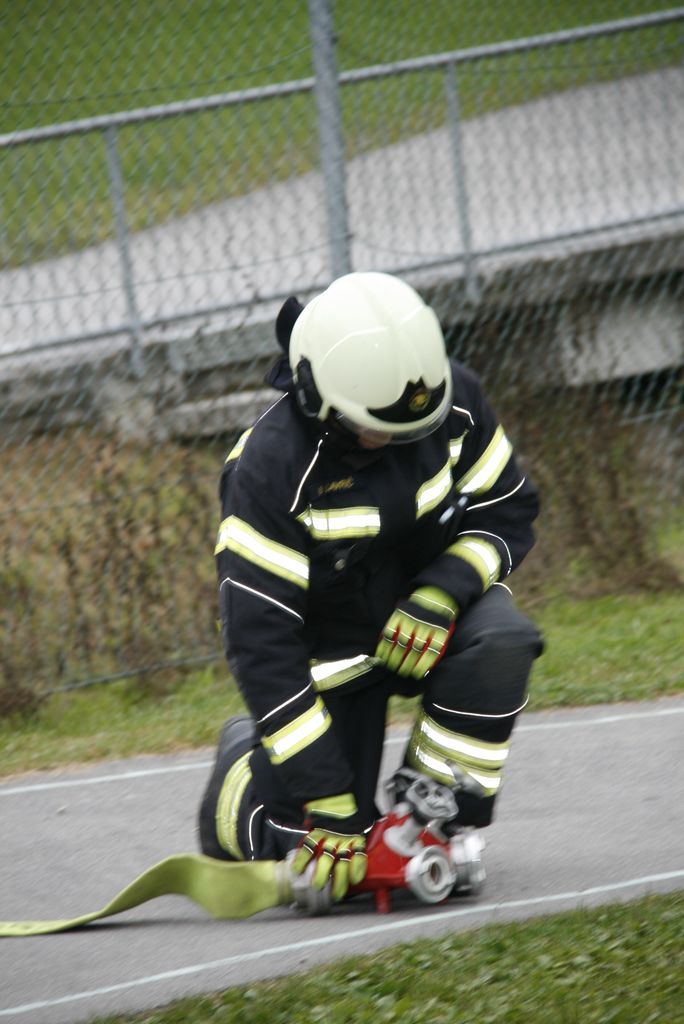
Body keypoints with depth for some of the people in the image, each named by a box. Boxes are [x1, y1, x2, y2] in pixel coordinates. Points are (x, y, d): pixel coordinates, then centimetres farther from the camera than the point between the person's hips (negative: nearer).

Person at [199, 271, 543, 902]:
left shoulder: (452, 402, -17)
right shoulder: (272, 468, -28)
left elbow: (509, 509, -4)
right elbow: (261, 641, -28)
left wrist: (441, 595, -27)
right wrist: (327, 807, -30)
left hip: (429, 607, 3)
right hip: (329, 647, -3)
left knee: (499, 645, -33)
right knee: (321, 860, -7)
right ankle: (244, 759, 28)